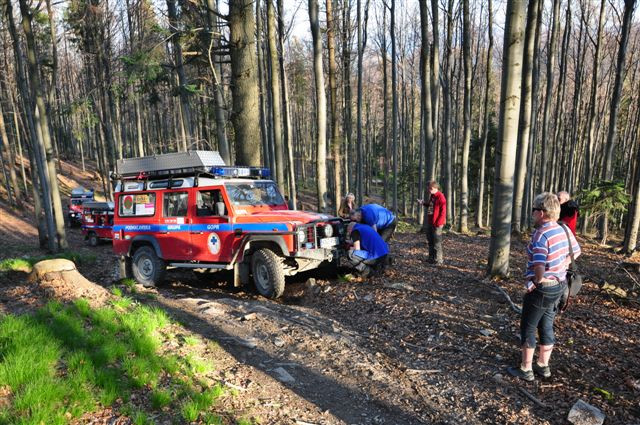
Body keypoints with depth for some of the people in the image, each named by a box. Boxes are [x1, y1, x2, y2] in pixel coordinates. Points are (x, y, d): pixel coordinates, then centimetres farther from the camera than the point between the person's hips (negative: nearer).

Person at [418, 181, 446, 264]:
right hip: (430, 222, 9)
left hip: (436, 223, -9)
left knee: (437, 242, -3)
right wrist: (424, 203, 8)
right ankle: (431, 257, 26)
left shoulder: (440, 197, -15)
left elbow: (443, 211, -17)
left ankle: (438, 259, 4)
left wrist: (438, 223, -21)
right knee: (430, 241, 15)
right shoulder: (432, 196, 12)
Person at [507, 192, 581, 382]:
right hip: (559, 285, 8)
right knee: (546, 326, 21)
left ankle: (526, 369, 19)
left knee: (528, 327, 7)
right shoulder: (564, 230, 1)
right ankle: (543, 366, 34)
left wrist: (537, 282, -16)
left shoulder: (541, 235, -25)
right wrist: (560, 269, 15)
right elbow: (575, 253, 16)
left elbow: (539, 266, -34)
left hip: (541, 288, -8)